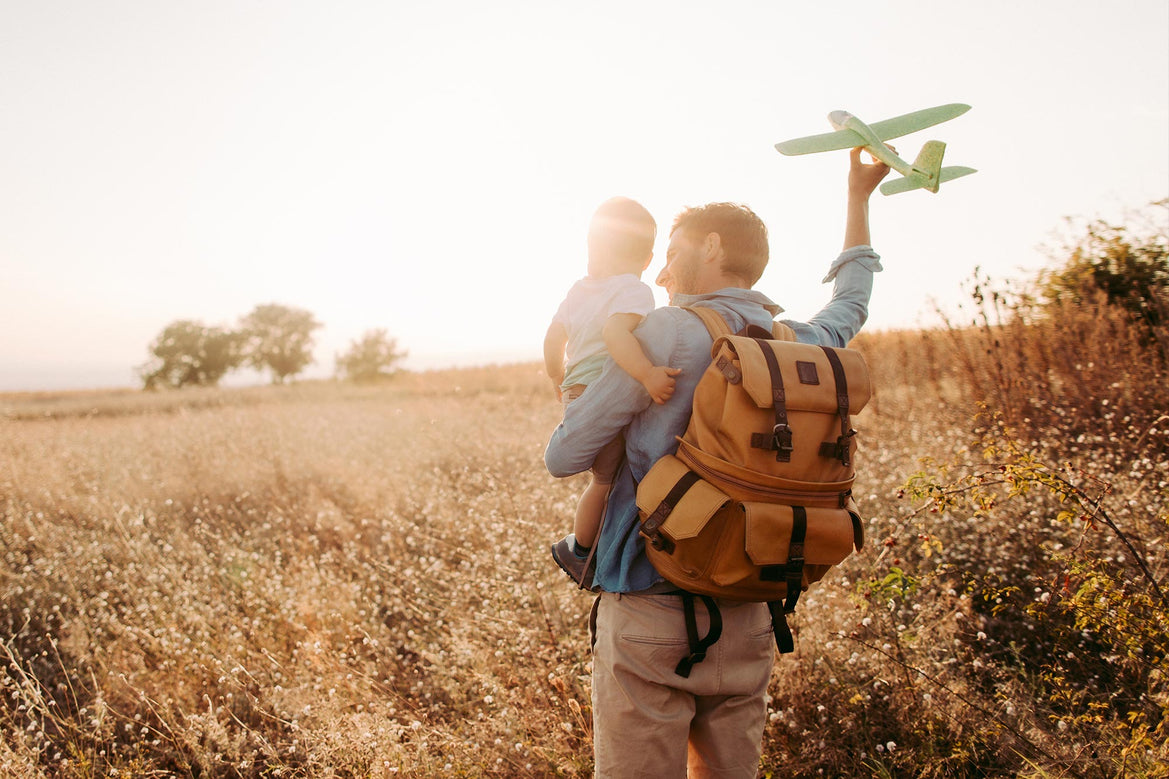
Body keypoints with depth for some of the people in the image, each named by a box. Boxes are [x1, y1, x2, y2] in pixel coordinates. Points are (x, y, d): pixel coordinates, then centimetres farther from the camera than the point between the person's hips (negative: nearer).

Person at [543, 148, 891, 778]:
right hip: (746, 619, 6)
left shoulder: (667, 334, -11)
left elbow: (563, 457, -7)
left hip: (650, 609, -6)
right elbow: (851, 304, 33)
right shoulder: (803, 347, 7)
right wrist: (859, 195, 43)